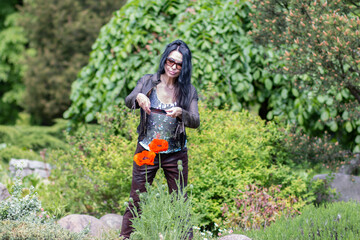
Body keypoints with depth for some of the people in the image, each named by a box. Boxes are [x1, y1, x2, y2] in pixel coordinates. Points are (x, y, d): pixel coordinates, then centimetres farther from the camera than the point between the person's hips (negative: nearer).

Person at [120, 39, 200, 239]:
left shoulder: (188, 91, 1)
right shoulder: (148, 82, 2)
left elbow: (195, 122, -8)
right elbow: (128, 102, -9)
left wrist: (181, 113, -29)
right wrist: (138, 98, -33)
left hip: (176, 153, 0)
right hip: (146, 151, 0)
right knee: (136, 198, 3)